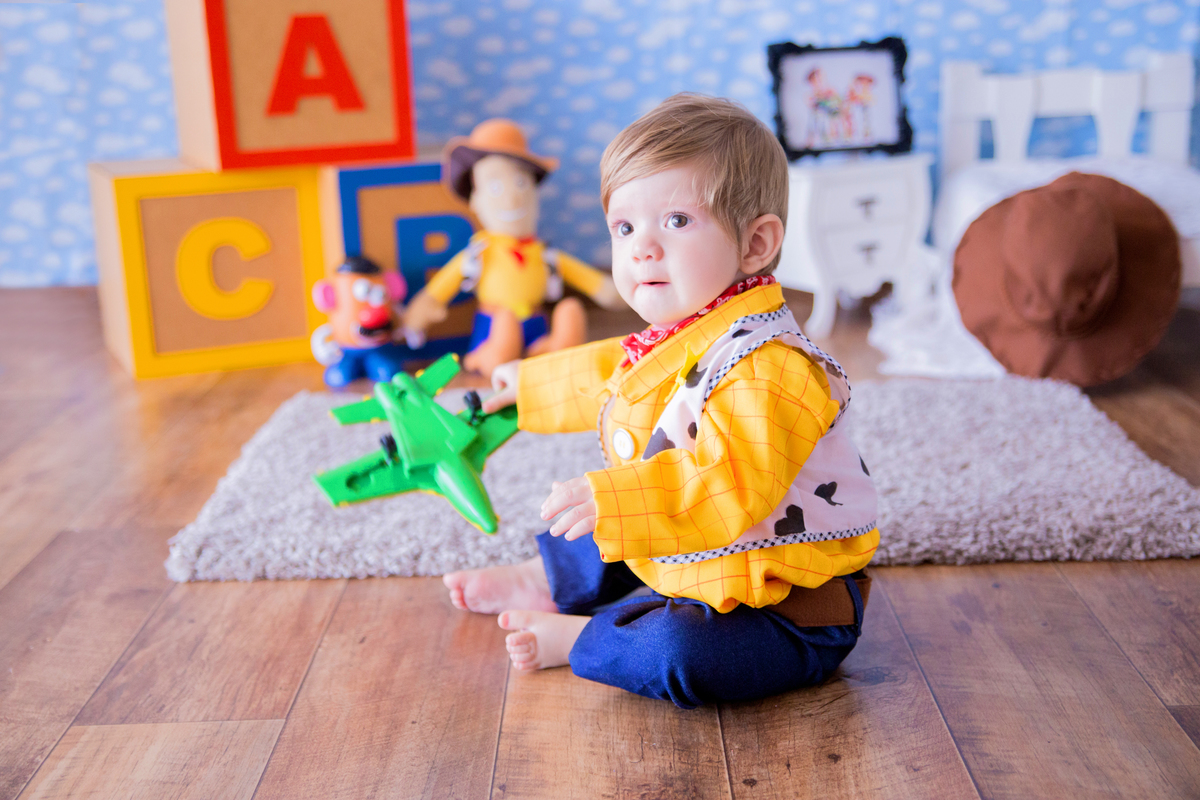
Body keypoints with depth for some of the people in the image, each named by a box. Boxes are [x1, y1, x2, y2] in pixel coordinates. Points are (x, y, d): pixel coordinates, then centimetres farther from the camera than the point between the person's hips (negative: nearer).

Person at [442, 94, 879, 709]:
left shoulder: (761, 366, -31)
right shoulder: (678, 336, 4)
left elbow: (735, 486, -42)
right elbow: (608, 376, 25)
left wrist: (613, 499, -47)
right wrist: (530, 383, 38)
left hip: (791, 612, -10)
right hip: (701, 566, 10)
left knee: (679, 654, -34)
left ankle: (580, 638, -9)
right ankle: (547, 580, 45)